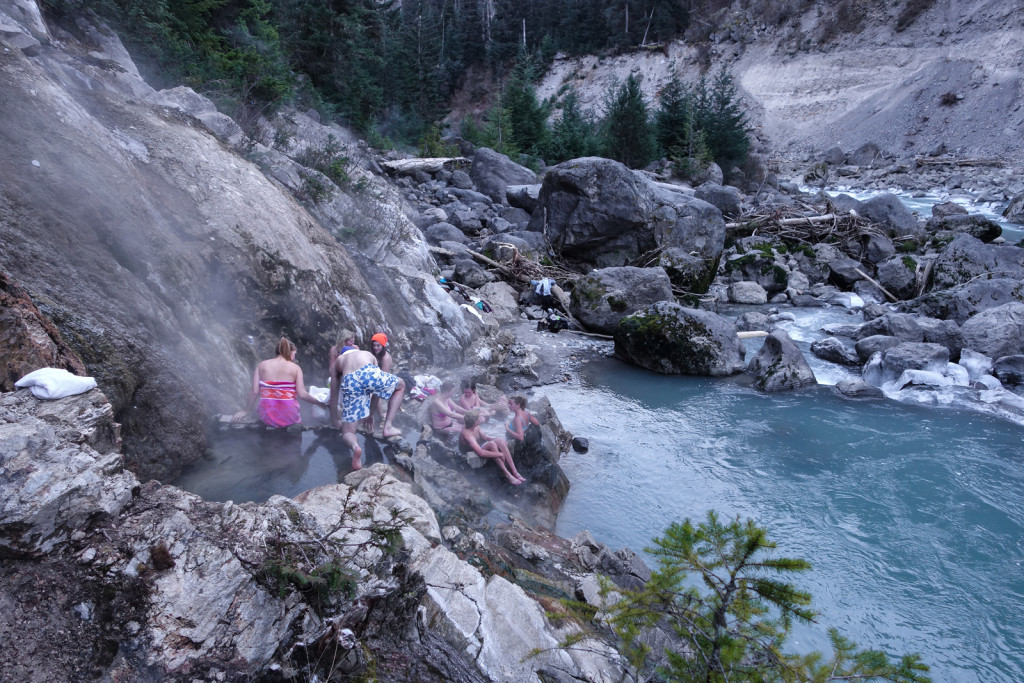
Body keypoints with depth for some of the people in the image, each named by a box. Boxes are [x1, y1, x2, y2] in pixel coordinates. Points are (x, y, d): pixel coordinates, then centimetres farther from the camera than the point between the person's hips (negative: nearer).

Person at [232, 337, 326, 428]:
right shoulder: (295, 368, -2)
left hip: (267, 418, 2)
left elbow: (254, 392, -1)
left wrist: (246, 411, 11)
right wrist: (321, 403, 2)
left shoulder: (262, 365, 4)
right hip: (288, 418, -2)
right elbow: (302, 394, -10)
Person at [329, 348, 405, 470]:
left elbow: (333, 397, 40)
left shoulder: (337, 361, 37)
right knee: (400, 385, 32)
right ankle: (388, 427, 22)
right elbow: (376, 389, 45)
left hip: (349, 382, 0)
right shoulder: (368, 354, 41)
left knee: (347, 433, 13)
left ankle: (355, 446, -24)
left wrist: (334, 420, 54)